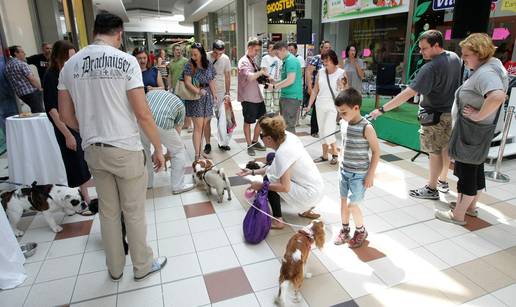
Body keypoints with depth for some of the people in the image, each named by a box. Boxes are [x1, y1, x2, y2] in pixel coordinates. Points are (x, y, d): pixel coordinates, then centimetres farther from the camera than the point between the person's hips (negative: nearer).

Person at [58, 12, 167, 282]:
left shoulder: (70, 65, 5)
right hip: (125, 150, -5)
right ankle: (142, 266, 28)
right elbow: (142, 114, -16)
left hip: (93, 151, 5)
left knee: (108, 211, 19)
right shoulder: (126, 61, -11)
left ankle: (115, 268, 36)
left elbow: (66, 116, 8)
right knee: (134, 212, 10)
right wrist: (158, 148, -6)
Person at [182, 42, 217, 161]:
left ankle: (200, 150, 18)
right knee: (198, 127, -9)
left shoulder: (208, 65, 6)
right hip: (195, 99, -4)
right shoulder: (189, 65, -7)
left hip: (207, 98, 4)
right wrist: (198, 91, -30)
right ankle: (197, 154, -5)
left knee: (204, 127, 7)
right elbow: (187, 83, -13)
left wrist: (215, 96, 10)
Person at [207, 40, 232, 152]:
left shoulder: (226, 59, -4)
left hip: (221, 93, 2)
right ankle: (207, 144, 14)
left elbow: (227, 76, 5)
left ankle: (222, 142, 14)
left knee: (223, 118, 0)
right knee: (207, 119, 3)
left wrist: (227, 93, 1)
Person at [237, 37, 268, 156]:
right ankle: (249, 146, 18)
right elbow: (250, 77, -30)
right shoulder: (243, 61, -14)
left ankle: (255, 142, 29)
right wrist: (261, 72, -18)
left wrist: (263, 76, 2)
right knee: (248, 122, 5)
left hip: (257, 95, 9)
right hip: (248, 97, -8)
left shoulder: (253, 60, 13)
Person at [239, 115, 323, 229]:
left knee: (269, 180, -7)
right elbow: (274, 167, 11)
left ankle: (278, 220, 2)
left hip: (310, 194, -9)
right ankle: (307, 209, 24)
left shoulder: (282, 153, -24)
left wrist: (261, 185, -12)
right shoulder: (288, 137, 0)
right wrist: (252, 172, 12)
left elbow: (285, 187, -24)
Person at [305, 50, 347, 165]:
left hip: (333, 105, -4)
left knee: (327, 130, -12)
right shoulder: (320, 72, 4)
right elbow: (315, 90, 8)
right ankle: (324, 155, 22)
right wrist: (309, 105, 6)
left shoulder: (341, 73, -6)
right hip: (320, 105, 5)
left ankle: (335, 152, 10)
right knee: (322, 131, 10)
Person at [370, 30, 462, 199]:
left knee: (435, 152, 2)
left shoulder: (431, 68, -27)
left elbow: (408, 93, -34)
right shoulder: (455, 58, 0)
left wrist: (382, 110, -34)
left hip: (436, 116, -9)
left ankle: (431, 189, 15)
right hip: (451, 112, 9)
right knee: (445, 147, 20)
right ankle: (443, 181, 37)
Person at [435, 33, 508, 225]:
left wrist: (478, 115, -30)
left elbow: (497, 97, -42)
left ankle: (458, 215, 12)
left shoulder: (485, 73, -24)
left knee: (466, 172, 0)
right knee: (476, 169, 19)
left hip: (471, 133, -10)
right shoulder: (490, 65, 9)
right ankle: (471, 206, 35)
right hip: (476, 133, 10)